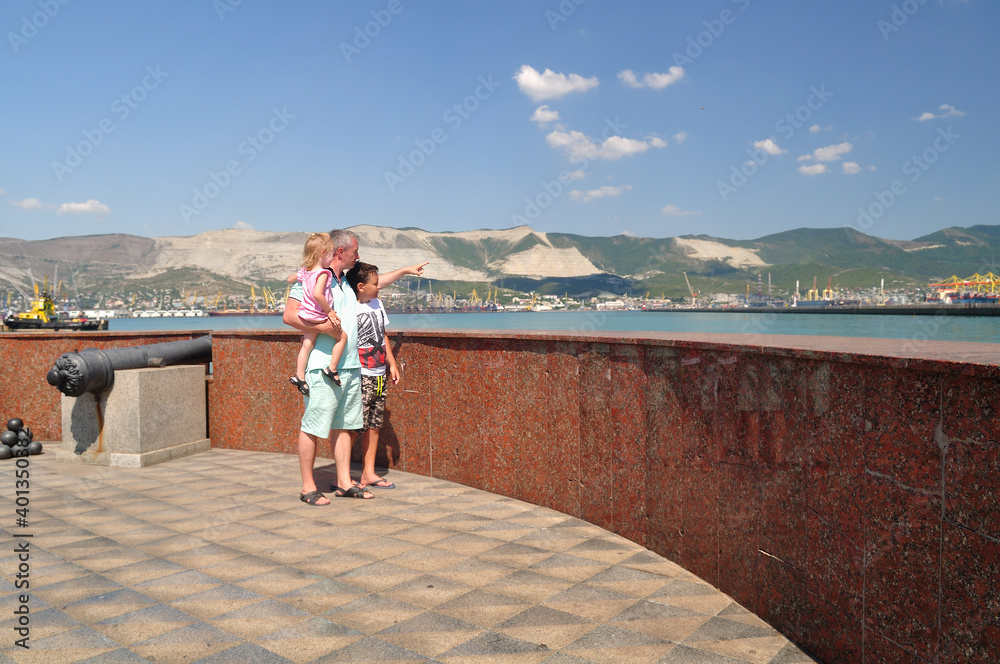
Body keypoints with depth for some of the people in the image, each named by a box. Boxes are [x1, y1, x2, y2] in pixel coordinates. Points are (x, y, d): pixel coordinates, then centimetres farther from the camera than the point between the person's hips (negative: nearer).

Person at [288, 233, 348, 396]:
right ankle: (331, 369, 2)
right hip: (319, 316, -8)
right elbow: (317, 294, -31)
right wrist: (329, 311, -22)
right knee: (342, 336, 6)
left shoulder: (304, 271, 7)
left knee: (307, 345, 10)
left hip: (307, 315, 8)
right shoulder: (323, 273, -20)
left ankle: (299, 376, 9)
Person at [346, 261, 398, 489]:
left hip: (379, 375, 8)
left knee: (374, 425, 11)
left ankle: (369, 473, 19)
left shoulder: (377, 303, 13)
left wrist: (392, 363, 21)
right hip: (360, 376, -8)